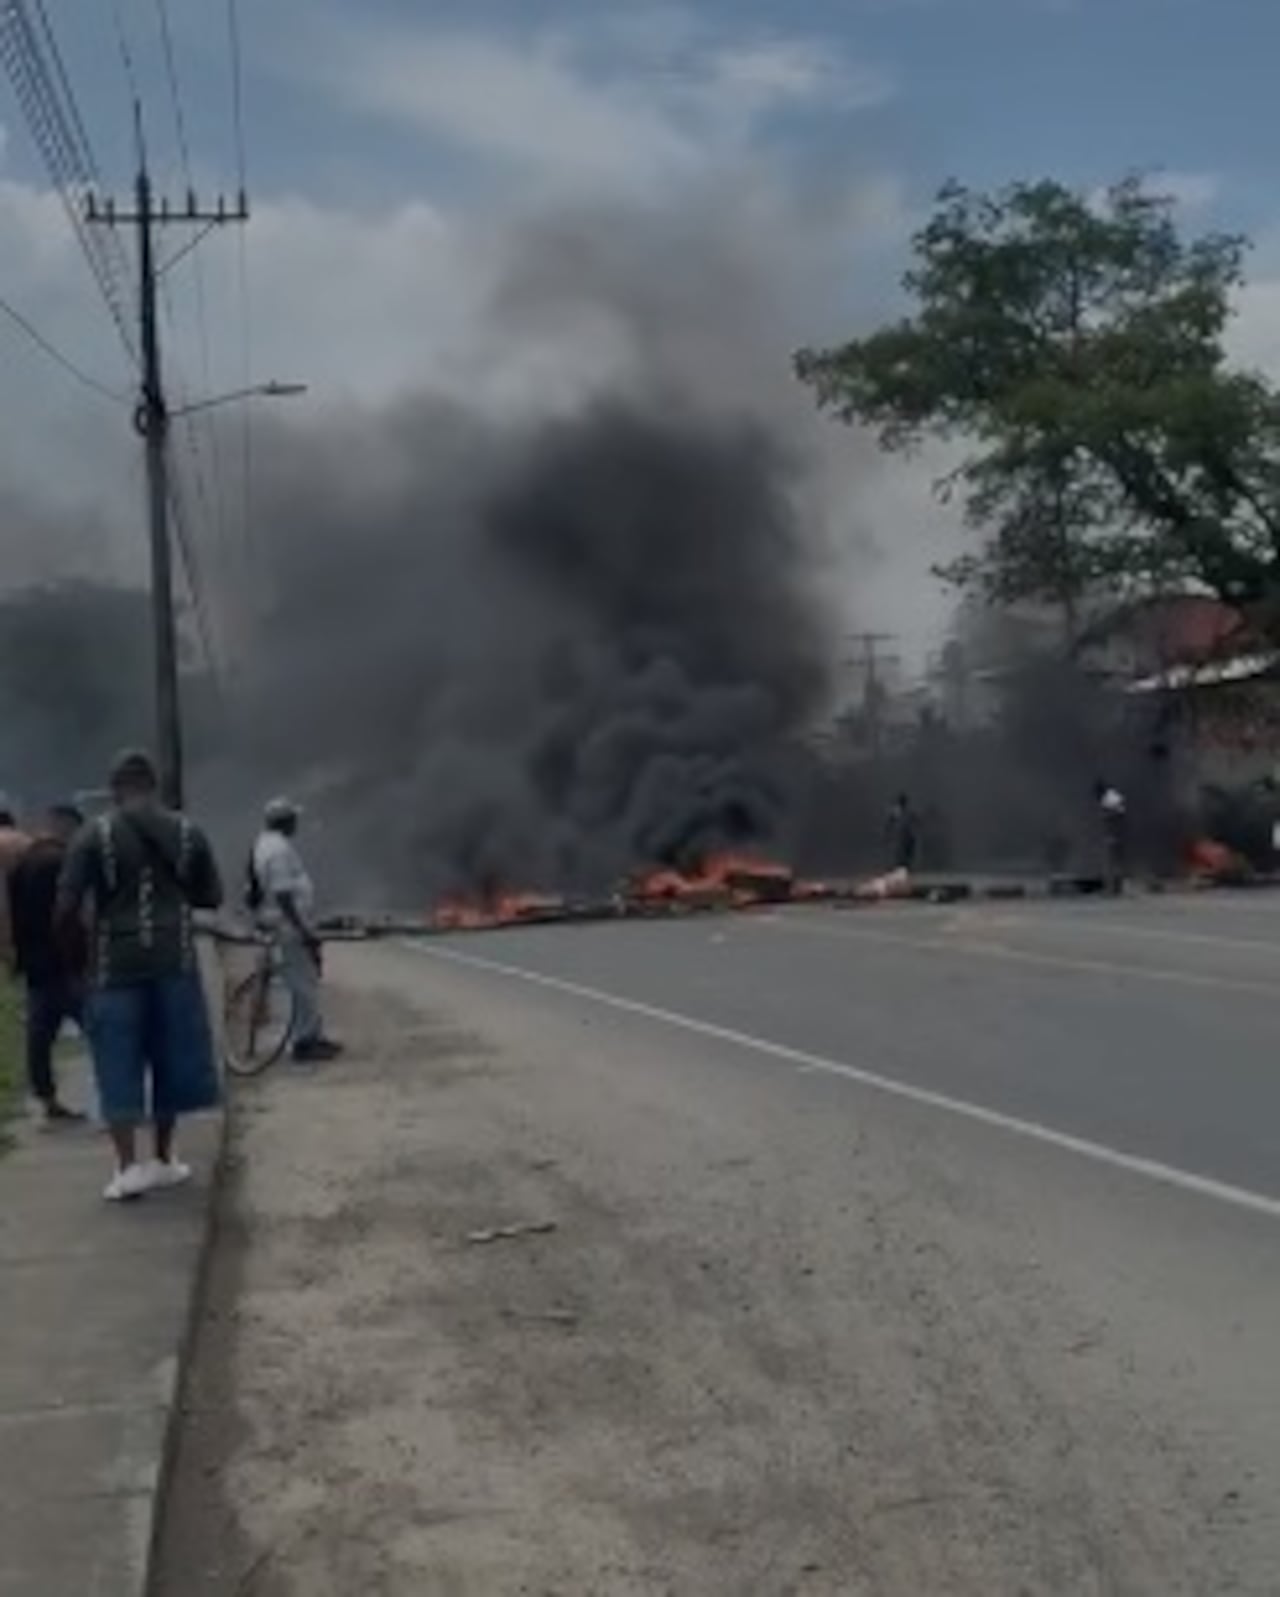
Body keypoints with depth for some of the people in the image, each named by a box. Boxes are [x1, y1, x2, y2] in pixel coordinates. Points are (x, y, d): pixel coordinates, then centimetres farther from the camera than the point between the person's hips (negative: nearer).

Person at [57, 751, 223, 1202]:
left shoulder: (95, 835, -4)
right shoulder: (188, 833, 4)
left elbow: (67, 904, -10)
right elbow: (212, 897, 10)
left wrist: (62, 935, 9)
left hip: (116, 965, -2)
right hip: (174, 962, 2)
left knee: (118, 1065, 3)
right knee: (170, 1059, 13)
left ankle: (128, 1167, -3)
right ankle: (163, 1160, 20)